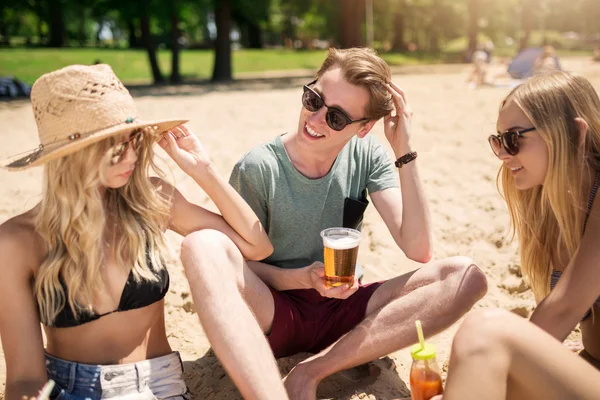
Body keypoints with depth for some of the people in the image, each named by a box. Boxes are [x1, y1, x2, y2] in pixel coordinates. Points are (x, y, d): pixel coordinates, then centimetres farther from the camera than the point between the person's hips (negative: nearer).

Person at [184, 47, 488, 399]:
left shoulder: (367, 156, -4)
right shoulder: (258, 168, -13)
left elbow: (419, 250, -13)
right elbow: (238, 264, -7)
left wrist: (405, 151, -18)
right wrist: (303, 278, -25)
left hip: (345, 310, 4)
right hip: (276, 314, -3)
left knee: (465, 275, -20)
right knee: (204, 247, -31)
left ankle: (311, 370, -20)